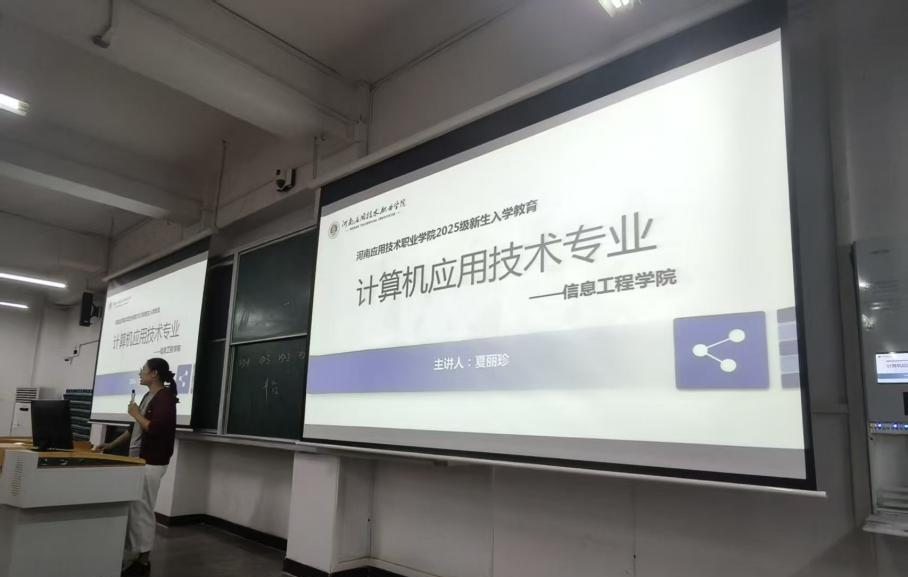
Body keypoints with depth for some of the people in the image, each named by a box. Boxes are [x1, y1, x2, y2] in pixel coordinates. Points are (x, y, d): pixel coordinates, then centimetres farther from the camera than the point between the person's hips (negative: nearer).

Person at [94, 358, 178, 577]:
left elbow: (155, 429, -26)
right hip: (137, 460, 10)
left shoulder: (165, 397, -15)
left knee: (142, 510, -3)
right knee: (132, 509, 14)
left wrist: (136, 414, -13)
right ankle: (132, 556, 24)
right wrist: (111, 445, 17)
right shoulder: (148, 396, 14)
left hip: (151, 463, -10)